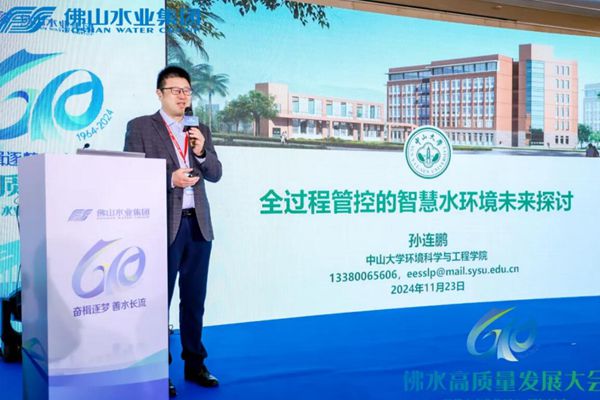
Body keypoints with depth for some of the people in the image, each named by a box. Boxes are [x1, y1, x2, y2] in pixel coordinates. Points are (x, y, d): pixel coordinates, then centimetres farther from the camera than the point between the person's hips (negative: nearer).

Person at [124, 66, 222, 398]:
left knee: (194, 300, 12)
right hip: (164, 225, -4)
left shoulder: (201, 130, 14)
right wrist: (170, 179, -18)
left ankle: (194, 364, 24)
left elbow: (215, 174, 10)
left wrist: (201, 152, -9)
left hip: (198, 224, 5)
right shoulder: (140, 127, 1)